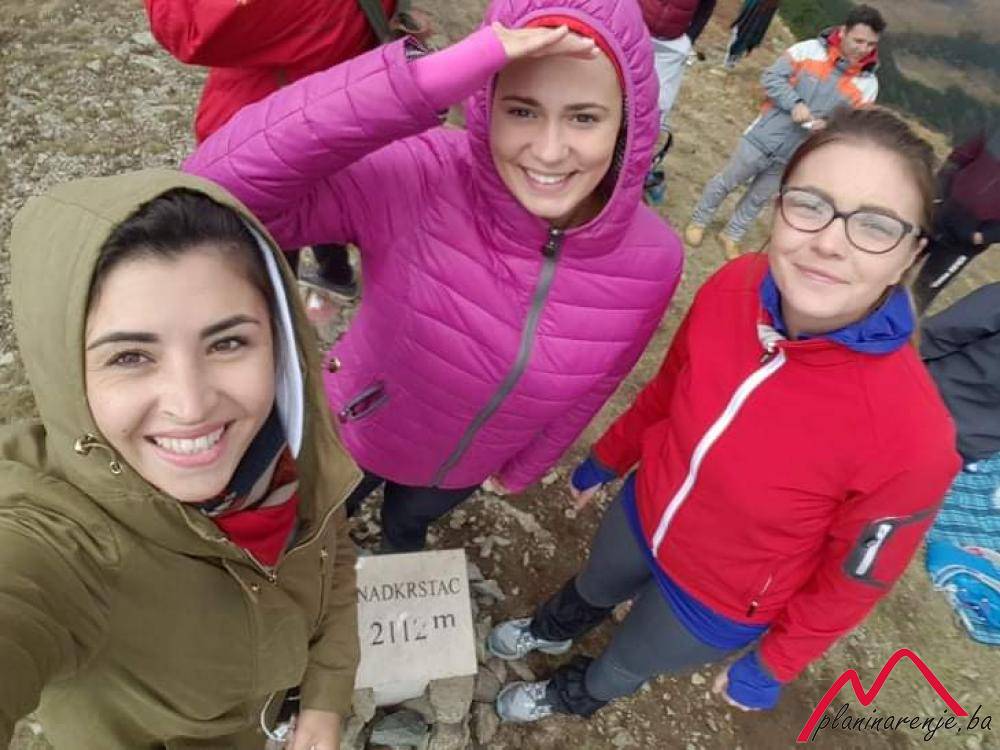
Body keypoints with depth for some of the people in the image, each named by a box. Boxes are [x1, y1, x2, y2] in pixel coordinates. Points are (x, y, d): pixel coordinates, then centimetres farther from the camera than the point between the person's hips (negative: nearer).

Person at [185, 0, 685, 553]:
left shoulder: (652, 261, -26)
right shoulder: (417, 179, -37)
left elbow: (590, 387, -9)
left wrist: (523, 468, 7)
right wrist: (419, 81, -57)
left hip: (465, 465, 2)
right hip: (353, 434, -1)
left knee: (407, 525, 37)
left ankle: (399, 555, 75)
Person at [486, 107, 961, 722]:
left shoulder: (912, 436, -37)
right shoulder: (735, 287, -25)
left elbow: (852, 579, -18)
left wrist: (772, 668, -3)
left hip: (716, 604, -2)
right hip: (644, 511, 3)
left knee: (623, 667, 28)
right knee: (592, 589, 35)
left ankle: (570, 696, 65)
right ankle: (552, 631, 71)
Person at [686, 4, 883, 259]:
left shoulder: (867, 84, -6)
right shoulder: (809, 50, -12)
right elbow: (771, 77, -11)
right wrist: (795, 103, -24)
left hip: (794, 156, 3)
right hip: (763, 138, -2)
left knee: (758, 199, 19)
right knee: (726, 182, 13)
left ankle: (731, 237, 39)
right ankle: (698, 221, 36)